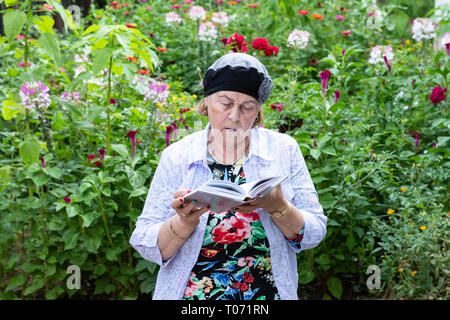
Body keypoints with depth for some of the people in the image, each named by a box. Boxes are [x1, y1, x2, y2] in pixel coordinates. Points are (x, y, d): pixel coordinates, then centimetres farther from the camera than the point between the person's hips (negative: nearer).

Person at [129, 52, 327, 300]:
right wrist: (185, 222, -22)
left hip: (268, 293, 0)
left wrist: (277, 207, -19)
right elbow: (146, 247, -5)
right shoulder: (177, 157, -2)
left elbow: (314, 234, -3)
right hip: (193, 293, 1)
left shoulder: (283, 150, 0)